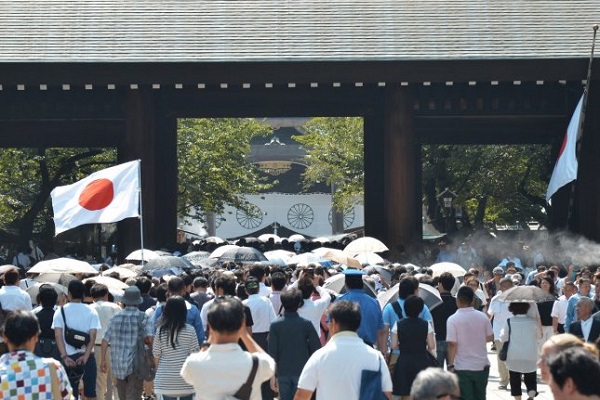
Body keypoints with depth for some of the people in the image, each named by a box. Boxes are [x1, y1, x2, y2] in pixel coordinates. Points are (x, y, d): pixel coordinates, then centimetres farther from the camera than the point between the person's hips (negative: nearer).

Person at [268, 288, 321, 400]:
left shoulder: (275, 325, -6)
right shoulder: (306, 324, -7)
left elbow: (273, 352, -5)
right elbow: (316, 348, -4)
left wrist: (273, 375, 1)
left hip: (283, 373, 1)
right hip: (302, 371, -1)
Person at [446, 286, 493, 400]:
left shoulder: (453, 320, -13)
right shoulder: (482, 317, -1)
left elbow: (452, 344, -16)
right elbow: (490, 337, 7)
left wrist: (451, 365, -8)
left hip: (462, 368, -4)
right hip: (482, 366, 4)